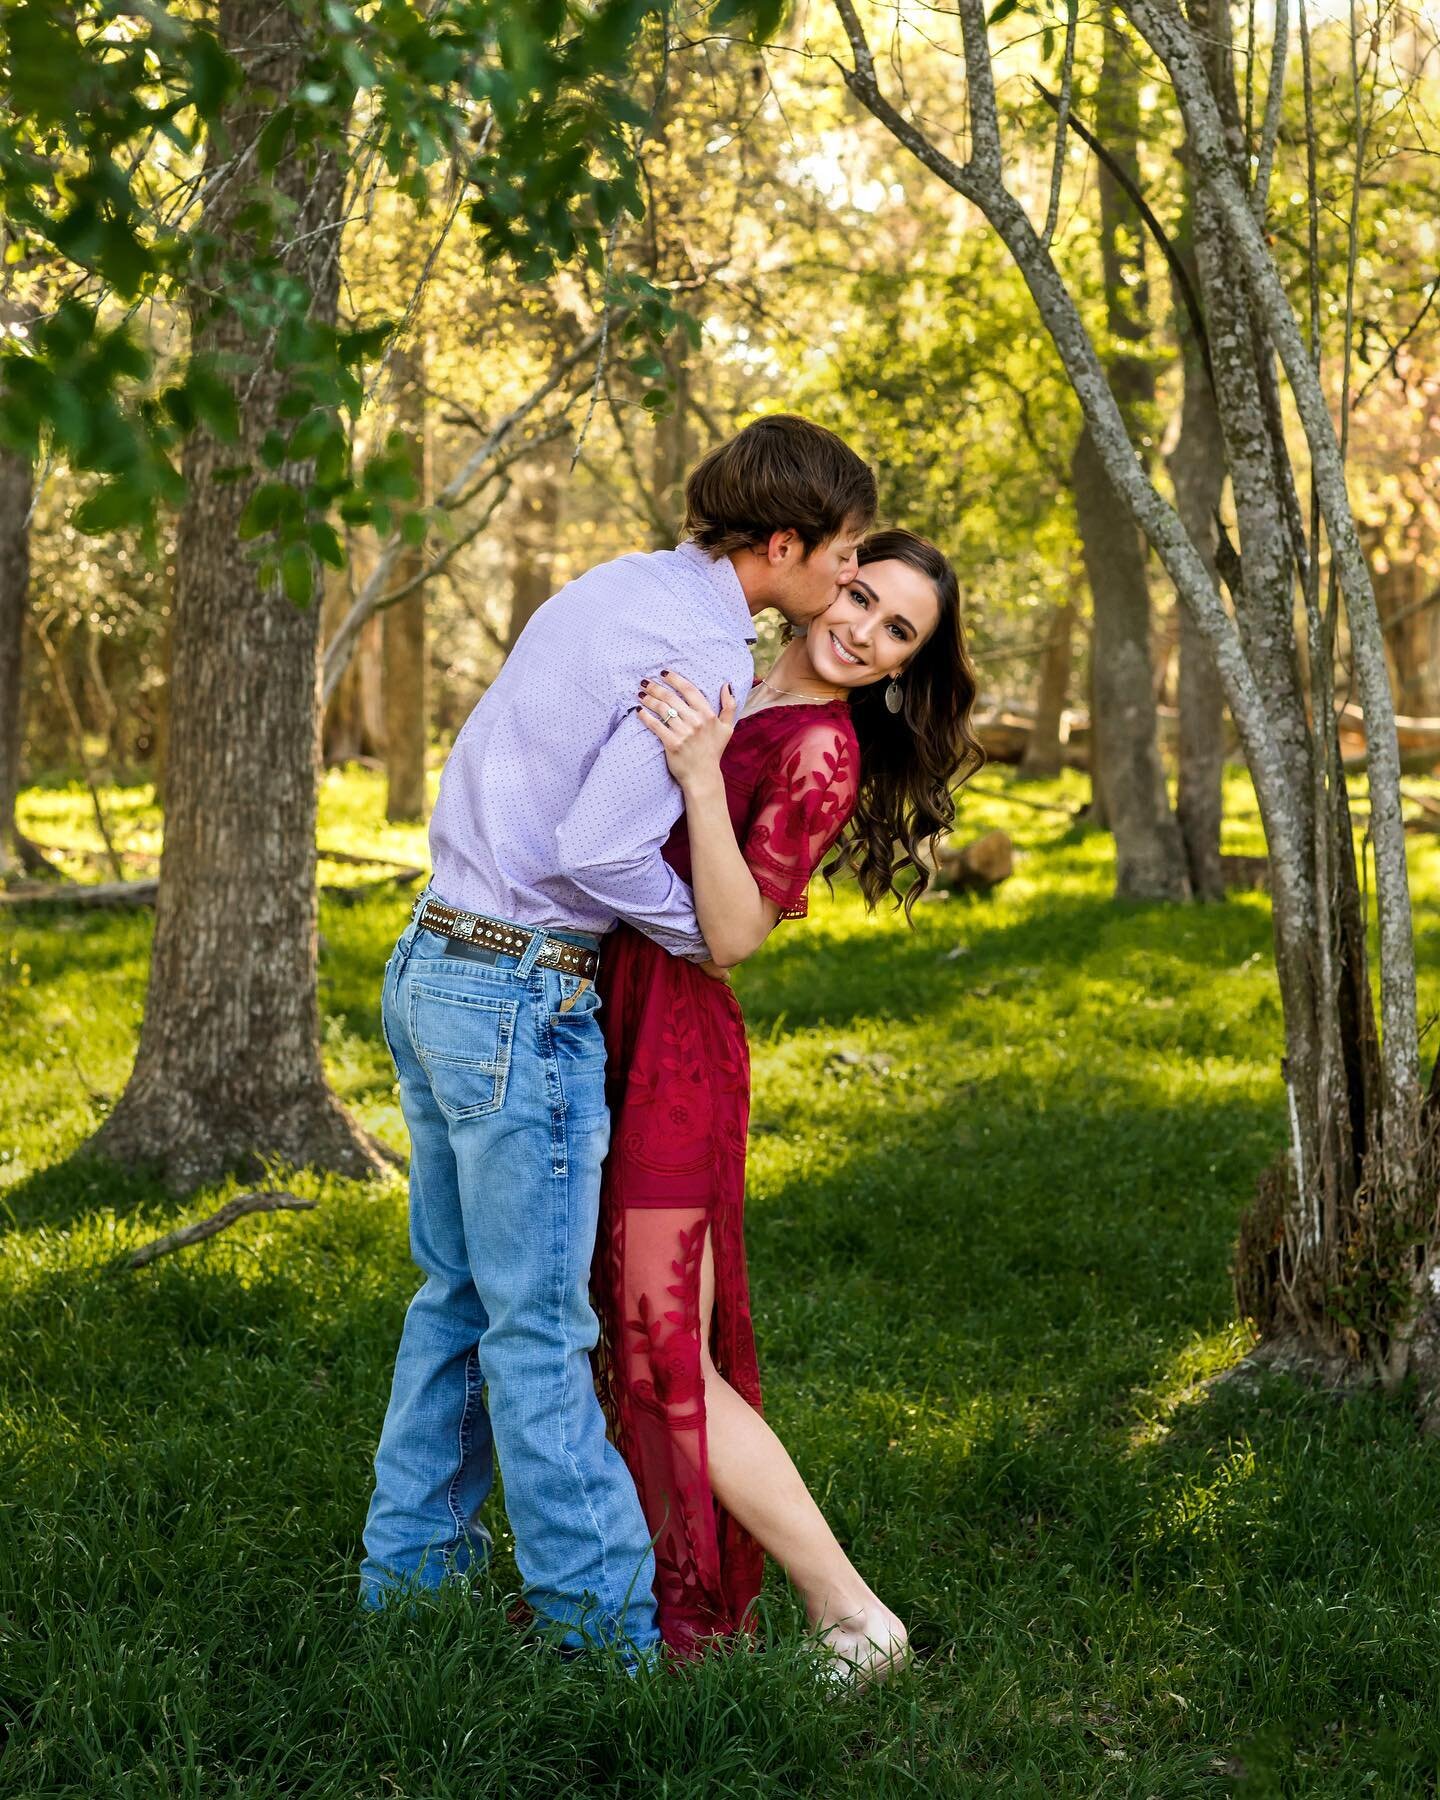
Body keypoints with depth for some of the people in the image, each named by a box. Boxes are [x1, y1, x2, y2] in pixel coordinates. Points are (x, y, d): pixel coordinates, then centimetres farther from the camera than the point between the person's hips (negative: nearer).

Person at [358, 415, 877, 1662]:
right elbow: (598, 848, -24)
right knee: (539, 1327, -1)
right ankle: (600, 1619, 8)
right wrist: (703, 934, -6)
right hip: (522, 1000, -9)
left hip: (432, 966, 9)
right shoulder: (703, 651, -16)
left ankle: (412, 1562, 27)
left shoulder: (616, 586, 11)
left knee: (460, 1293, 18)